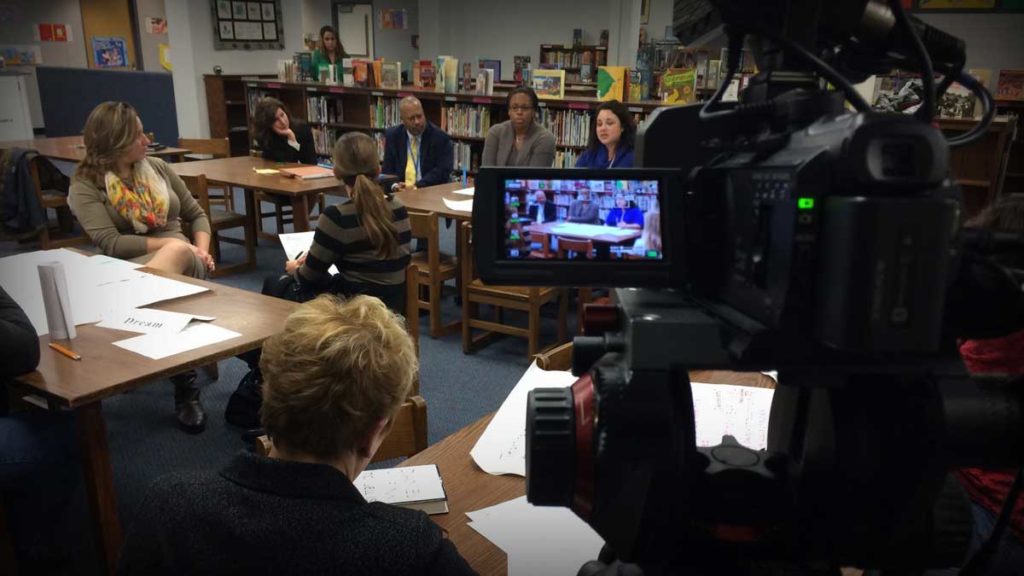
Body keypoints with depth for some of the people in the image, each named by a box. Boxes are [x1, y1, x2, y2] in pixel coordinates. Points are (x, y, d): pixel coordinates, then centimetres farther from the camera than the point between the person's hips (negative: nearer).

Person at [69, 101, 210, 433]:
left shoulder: (158, 168, 17)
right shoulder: (86, 185, 3)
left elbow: (196, 214, 21)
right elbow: (111, 244, -11)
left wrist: (200, 248, 0)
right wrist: (167, 241, -14)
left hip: (183, 261, 3)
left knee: (177, 251, -39)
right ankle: (184, 387, -46)